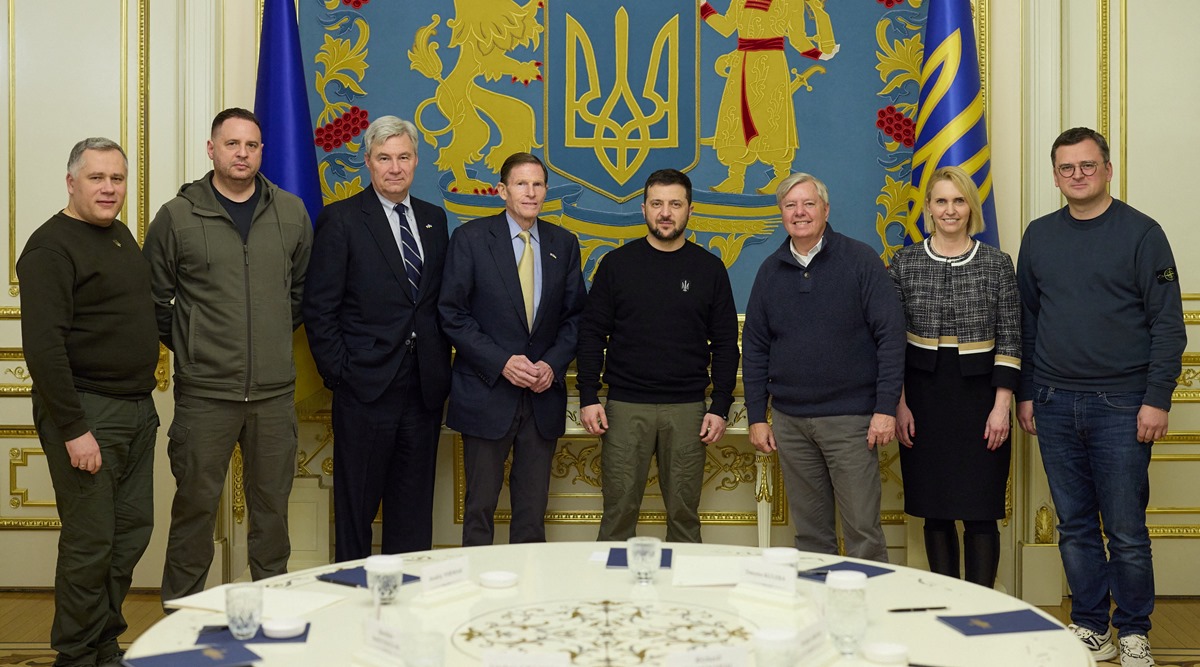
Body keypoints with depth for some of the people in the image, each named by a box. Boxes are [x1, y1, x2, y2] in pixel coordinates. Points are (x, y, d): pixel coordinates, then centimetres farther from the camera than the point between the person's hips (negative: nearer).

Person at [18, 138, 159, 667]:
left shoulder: (121, 235, 14)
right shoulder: (51, 247, -11)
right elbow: (43, 345, -18)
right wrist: (73, 429, -20)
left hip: (137, 409, 8)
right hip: (86, 412, -8)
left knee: (132, 531, 13)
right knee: (90, 542, -1)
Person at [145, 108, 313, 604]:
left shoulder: (291, 212, 7)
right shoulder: (176, 216, -1)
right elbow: (155, 298, 5)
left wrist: (278, 336, 11)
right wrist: (190, 347, 5)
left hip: (274, 390, 3)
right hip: (204, 391, -2)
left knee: (272, 502, 11)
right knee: (196, 503, 4)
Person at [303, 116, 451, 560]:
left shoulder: (434, 219, 12)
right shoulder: (341, 219, -3)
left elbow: (442, 301, 14)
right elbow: (319, 308, -5)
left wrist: (442, 367, 5)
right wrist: (338, 372, -9)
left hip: (424, 389, 5)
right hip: (366, 388, -4)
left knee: (414, 507, 12)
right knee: (356, 506, 6)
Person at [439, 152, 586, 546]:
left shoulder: (563, 244, 8)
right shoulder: (471, 238, -2)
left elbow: (575, 315, 10)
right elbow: (452, 313, -6)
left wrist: (554, 364, -7)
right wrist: (501, 363, -15)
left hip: (544, 395, 3)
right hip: (487, 392, -3)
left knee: (533, 509, 10)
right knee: (480, 505, 6)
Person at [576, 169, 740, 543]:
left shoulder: (709, 268, 6)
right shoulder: (617, 263, 5)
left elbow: (725, 343, 7)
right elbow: (592, 333, 5)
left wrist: (721, 407, 0)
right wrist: (588, 397, -3)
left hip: (687, 409, 1)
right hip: (625, 407, 0)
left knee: (684, 514, 6)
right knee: (618, 512, 2)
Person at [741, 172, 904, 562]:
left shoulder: (860, 260, -3)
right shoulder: (770, 271, 9)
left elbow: (890, 335, -7)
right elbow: (754, 348, 12)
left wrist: (886, 407, -12)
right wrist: (756, 416, 7)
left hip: (850, 418, -4)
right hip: (789, 420, 4)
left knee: (863, 532, -1)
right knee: (809, 533, 11)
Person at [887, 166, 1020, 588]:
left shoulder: (997, 264, 1)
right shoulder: (905, 263, 2)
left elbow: (1010, 340, 0)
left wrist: (1002, 406, -7)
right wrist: (899, 404, -2)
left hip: (980, 393, -1)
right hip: (923, 394, 1)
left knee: (980, 512, 0)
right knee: (935, 511, 8)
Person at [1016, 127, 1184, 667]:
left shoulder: (1140, 233, -2)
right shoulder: (1039, 236, 9)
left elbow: (1167, 324, -4)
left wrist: (1157, 399, -10)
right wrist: (1025, 393, 9)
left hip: (1121, 405, -3)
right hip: (1054, 405, 4)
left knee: (1126, 531, 3)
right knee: (1075, 527, 11)